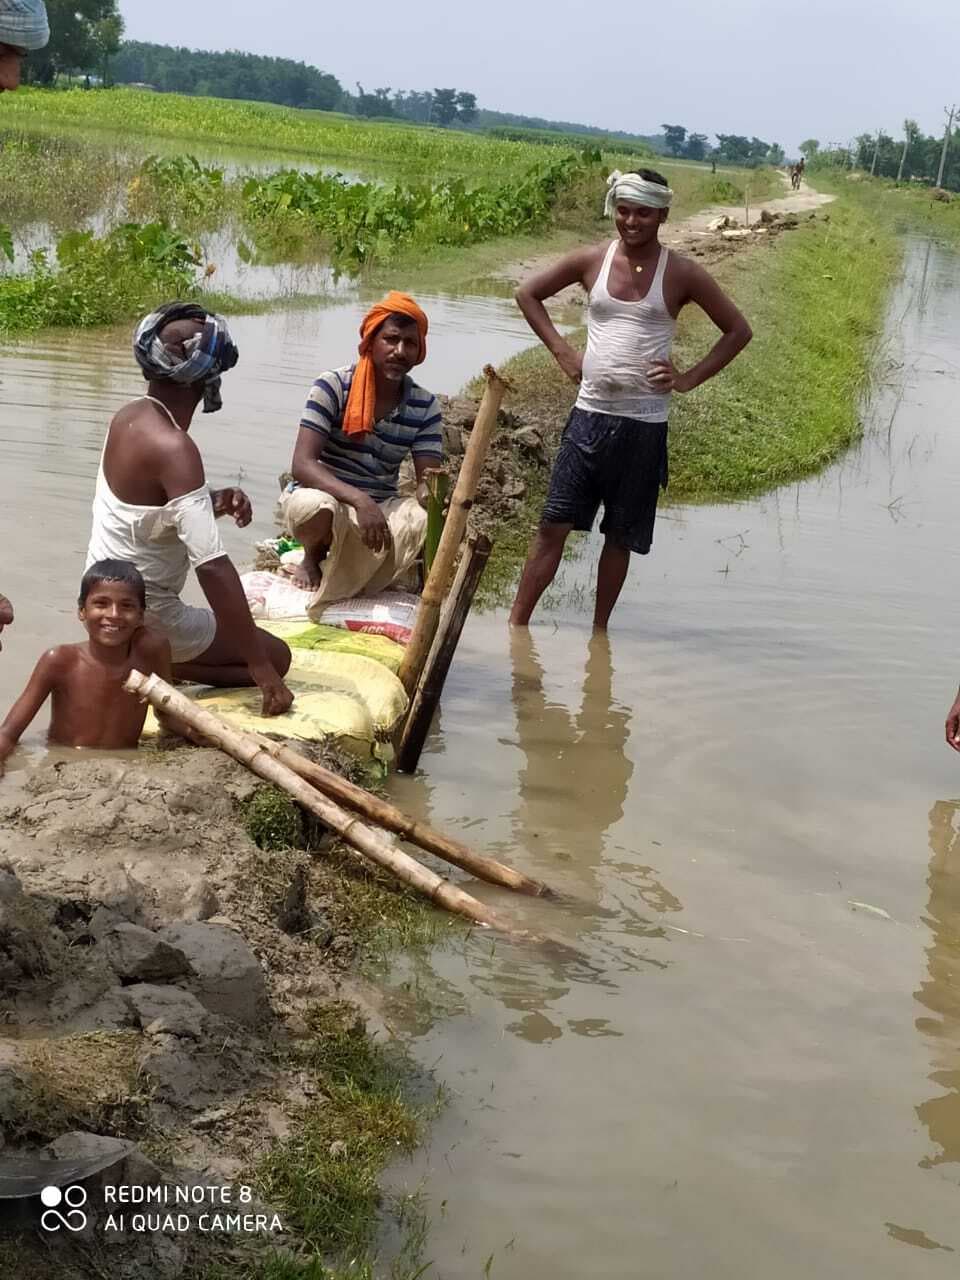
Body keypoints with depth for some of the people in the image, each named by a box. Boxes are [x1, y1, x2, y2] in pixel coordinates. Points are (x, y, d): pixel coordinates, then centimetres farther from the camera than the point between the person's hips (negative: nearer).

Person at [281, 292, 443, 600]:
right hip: (322, 497, -3)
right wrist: (359, 500, -38)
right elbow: (302, 465, -23)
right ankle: (314, 557, -2)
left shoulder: (425, 406, -3)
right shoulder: (333, 386, -15)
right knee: (317, 506, -40)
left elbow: (427, 481, -8)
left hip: (380, 509, 4)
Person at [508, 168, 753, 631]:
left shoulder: (681, 275, -2)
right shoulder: (592, 260, 2)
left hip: (644, 424, -1)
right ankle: (515, 627, 2)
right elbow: (528, 293, 15)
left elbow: (738, 331, 6)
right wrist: (561, 350, 5)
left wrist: (689, 378, -3)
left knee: (621, 535, 8)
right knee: (553, 525, -3)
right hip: (590, 414, 1)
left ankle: (599, 632, 22)